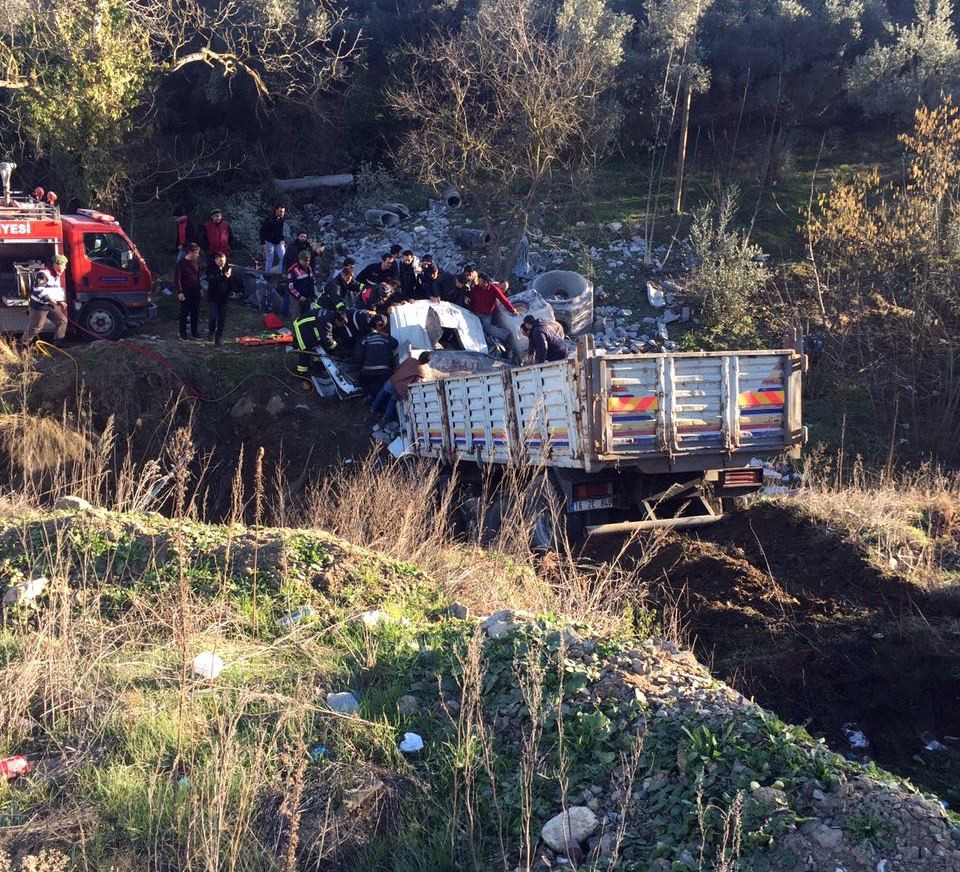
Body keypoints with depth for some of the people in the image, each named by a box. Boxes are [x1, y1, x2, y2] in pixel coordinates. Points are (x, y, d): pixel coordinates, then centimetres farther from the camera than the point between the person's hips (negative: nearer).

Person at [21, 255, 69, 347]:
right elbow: (38, 289, -26)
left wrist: (60, 301, 9)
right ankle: (24, 344, 13)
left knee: (62, 321, 1)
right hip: (39, 305, -9)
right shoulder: (43, 274, -18)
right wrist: (48, 299, -31)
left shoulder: (57, 276, 13)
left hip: (51, 305, 9)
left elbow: (58, 291, 23)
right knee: (35, 327, -3)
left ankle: (58, 342, 7)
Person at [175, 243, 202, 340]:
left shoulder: (196, 262, 6)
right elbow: (177, 279, -13)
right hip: (185, 293, -6)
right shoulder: (182, 263, -12)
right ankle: (183, 334, 11)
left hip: (195, 292, 6)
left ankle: (194, 333, 22)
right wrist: (180, 292, -17)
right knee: (184, 313, 3)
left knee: (195, 313, 11)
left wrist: (199, 288, 13)